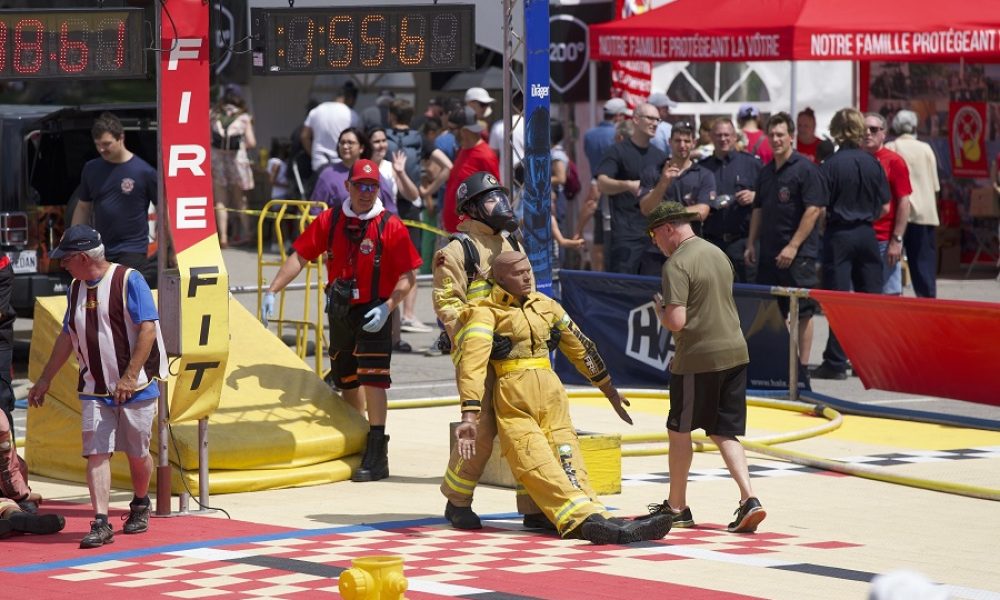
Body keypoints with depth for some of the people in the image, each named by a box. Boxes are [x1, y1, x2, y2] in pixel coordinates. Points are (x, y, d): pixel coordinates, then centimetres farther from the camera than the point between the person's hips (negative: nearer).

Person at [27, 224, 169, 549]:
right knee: (96, 453, -7)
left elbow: (148, 330, -17)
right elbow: (67, 337, 20)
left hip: (136, 386, -5)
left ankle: (140, 505, 32)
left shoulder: (128, 280, -11)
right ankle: (101, 523, -10)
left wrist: (129, 377, -22)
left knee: (137, 453, 7)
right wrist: (45, 379, 20)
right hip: (94, 389, 5)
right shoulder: (76, 288, 10)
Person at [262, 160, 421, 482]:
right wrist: (271, 291, -4)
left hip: (373, 314, -5)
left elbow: (408, 277, -8)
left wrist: (387, 308, -20)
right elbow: (299, 256, 4)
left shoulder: (391, 226, -8)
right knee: (346, 380, 14)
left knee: (372, 379, -14)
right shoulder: (330, 220, 2)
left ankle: (377, 455, -14)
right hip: (340, 311, 5)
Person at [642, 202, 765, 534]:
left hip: (699, 357, -7)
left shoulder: (677, 264, -13)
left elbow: (676, 321, -20)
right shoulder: (718, 254, 13)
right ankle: (749, 498, -6)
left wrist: (659, 311, 0)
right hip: (735, 351, 7)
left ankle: (676, 507, 18)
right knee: (724, 432, 10)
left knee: (679, 431, 9)